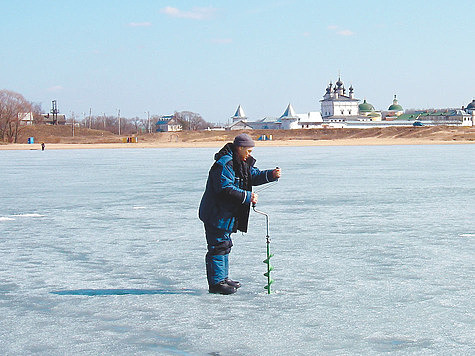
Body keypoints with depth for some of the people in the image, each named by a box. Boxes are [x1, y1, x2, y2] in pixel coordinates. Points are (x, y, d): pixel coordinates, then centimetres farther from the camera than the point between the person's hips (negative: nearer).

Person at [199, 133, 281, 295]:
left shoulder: (241, 163, 12)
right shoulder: (224, 164, -21)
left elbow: (254, 176, 18)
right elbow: (226, 189, -28)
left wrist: (271, 175, 1)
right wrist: (247, 197, -26)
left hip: (226, 214, 11)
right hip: (216, 215, -11)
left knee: (225, 245, 18)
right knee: (218, 246, -7)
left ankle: (223, 278, 28)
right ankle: (216, 283, -3)